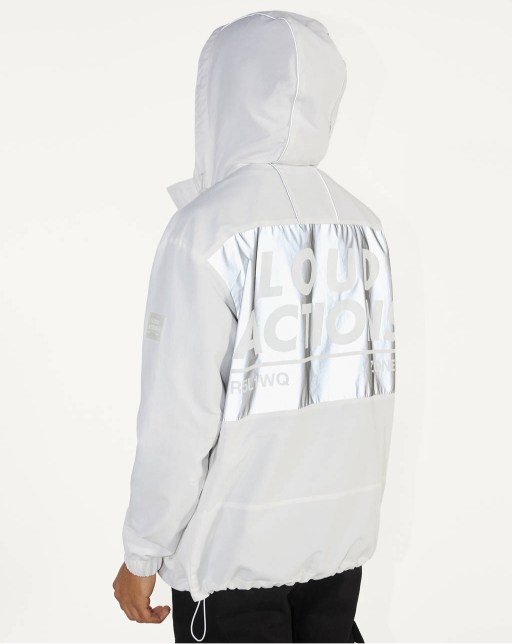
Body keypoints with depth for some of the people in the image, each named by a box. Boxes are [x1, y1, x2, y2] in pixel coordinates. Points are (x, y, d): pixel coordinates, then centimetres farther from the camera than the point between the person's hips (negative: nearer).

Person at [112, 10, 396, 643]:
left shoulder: (206, 227, -17)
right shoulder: (364, 224, 0)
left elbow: (178, 416, -18)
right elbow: (372, 381, 4)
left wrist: (142, 555, -6)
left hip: (236, 545, -5)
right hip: (342, 535, 5)